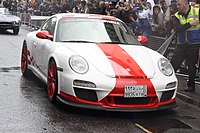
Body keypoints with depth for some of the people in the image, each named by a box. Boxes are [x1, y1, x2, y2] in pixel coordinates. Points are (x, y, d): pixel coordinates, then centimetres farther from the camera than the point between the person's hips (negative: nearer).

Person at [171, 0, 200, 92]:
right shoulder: (177, 16, 1)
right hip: (181, 44, 2)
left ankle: (191, 86, 23)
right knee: (173, 64, -1)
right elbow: (177, 29, -14)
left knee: (192, 65, 8)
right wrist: (190, 24, -20)